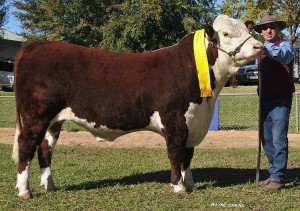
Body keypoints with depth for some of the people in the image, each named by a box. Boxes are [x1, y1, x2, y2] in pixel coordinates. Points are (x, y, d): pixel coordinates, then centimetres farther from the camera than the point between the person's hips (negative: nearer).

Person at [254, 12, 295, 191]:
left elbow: (284, 56, -30)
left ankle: (278, 178, -5)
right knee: (267, 139, 10)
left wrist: (266, 46, -45)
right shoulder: (261, 50, 17)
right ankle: (274, 174, 20)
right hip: (265, 99, 7)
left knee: (278, 138, -9)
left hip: (280, 100, -7)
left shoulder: (284, 45, -5)